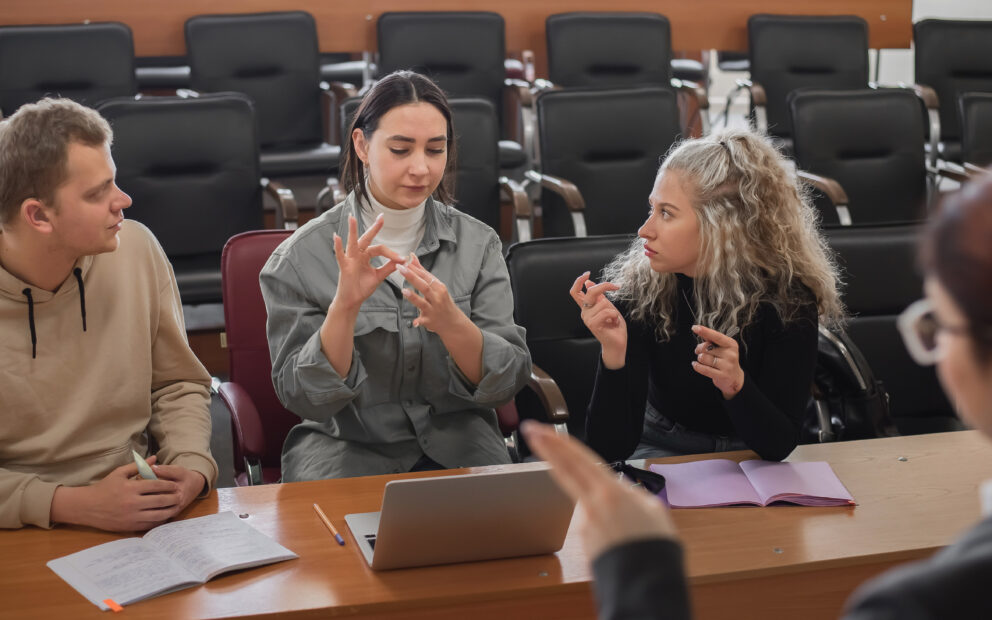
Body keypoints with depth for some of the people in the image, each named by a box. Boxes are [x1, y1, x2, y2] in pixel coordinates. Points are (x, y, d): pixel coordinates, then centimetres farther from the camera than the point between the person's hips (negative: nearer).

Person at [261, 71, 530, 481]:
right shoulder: (300, 258, -6)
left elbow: (508, 381, -5)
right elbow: (301, 397, -10)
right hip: (346, 446, -1)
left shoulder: (478, 244, 1)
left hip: (456, 446, 2)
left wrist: (451, 322, -25)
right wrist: (345, 305, -25)